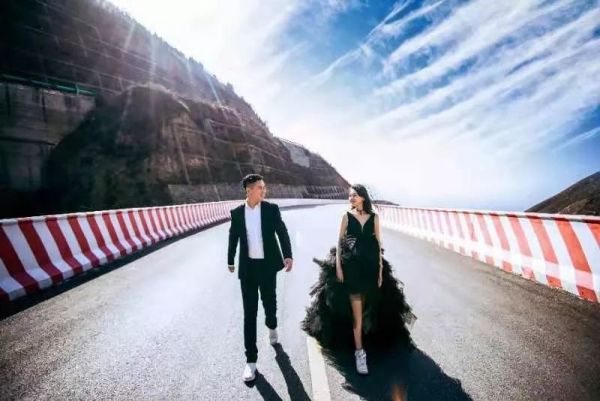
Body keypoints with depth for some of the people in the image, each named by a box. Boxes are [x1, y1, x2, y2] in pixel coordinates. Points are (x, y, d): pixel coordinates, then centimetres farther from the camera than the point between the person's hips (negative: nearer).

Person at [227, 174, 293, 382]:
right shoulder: (237, 212, -2)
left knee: (269, 301, 15)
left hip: (268, 265, 0)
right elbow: (233, 237, 9)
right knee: (249, 311, 1)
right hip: (247, 267, 0)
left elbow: (282, 233, -5)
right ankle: (251, 359, 9)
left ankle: (272, 326, 50)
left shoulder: (271, 209, -5)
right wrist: (230, 261, 17)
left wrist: (288, 255, -17)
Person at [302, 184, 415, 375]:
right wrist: (338, 266, -6)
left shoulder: (374, 217, 3)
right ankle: (359, 352, 3)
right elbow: (339, 241, 1)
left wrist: (381, 268, 2)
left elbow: (378, 243, 6)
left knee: (368, 307, 13)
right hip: (351, 266, -2)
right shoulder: (347, 216, 1)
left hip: (371, 265, 2)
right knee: (356, 311, -3)